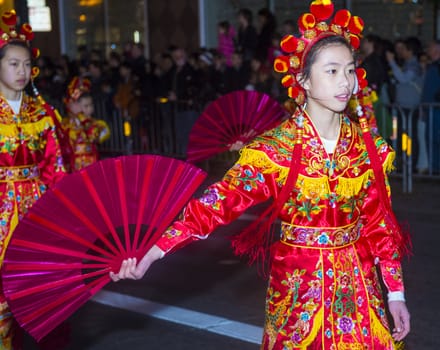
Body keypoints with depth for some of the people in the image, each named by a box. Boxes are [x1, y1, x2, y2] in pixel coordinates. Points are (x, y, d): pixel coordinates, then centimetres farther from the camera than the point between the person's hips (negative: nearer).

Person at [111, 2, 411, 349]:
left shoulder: (370, 146, -3)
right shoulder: (274, 148, -14)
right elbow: (219, 201, -21)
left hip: (358, 284, 3)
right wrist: (152, 253, -30)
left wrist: (396, 293, 4)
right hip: (299, 285, -3)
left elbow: (380, 222, 3)